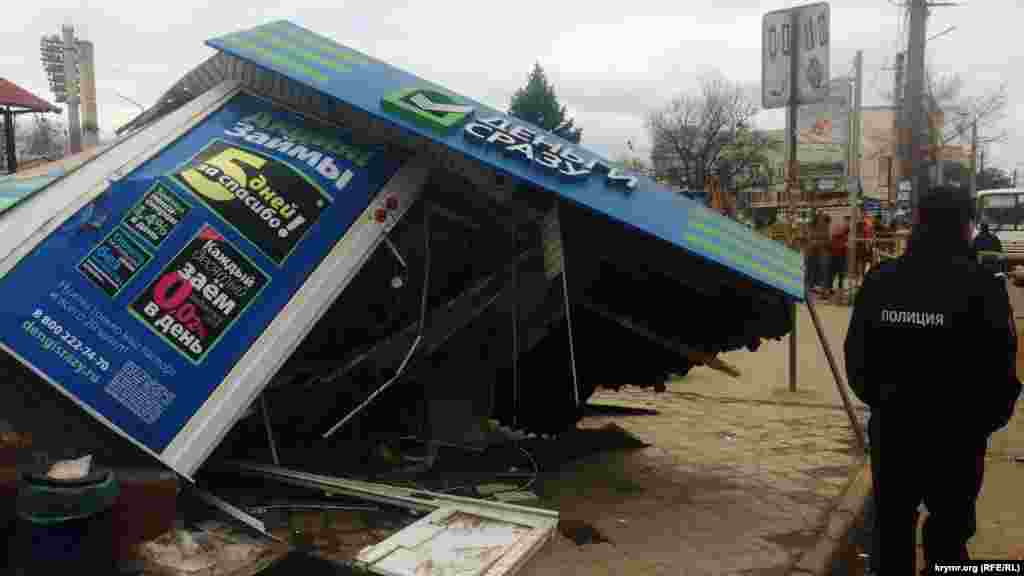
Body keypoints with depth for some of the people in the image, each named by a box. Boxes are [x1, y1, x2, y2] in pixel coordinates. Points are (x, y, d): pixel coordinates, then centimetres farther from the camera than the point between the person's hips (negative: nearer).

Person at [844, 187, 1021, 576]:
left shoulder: (879, 280, -4)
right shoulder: (982, 285, -14)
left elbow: (856, 353, 2)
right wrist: (987, 420, 6)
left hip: (892, 426, 3)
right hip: (956, 433, -3)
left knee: (891, 527, 18)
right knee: (948, 532, 13)